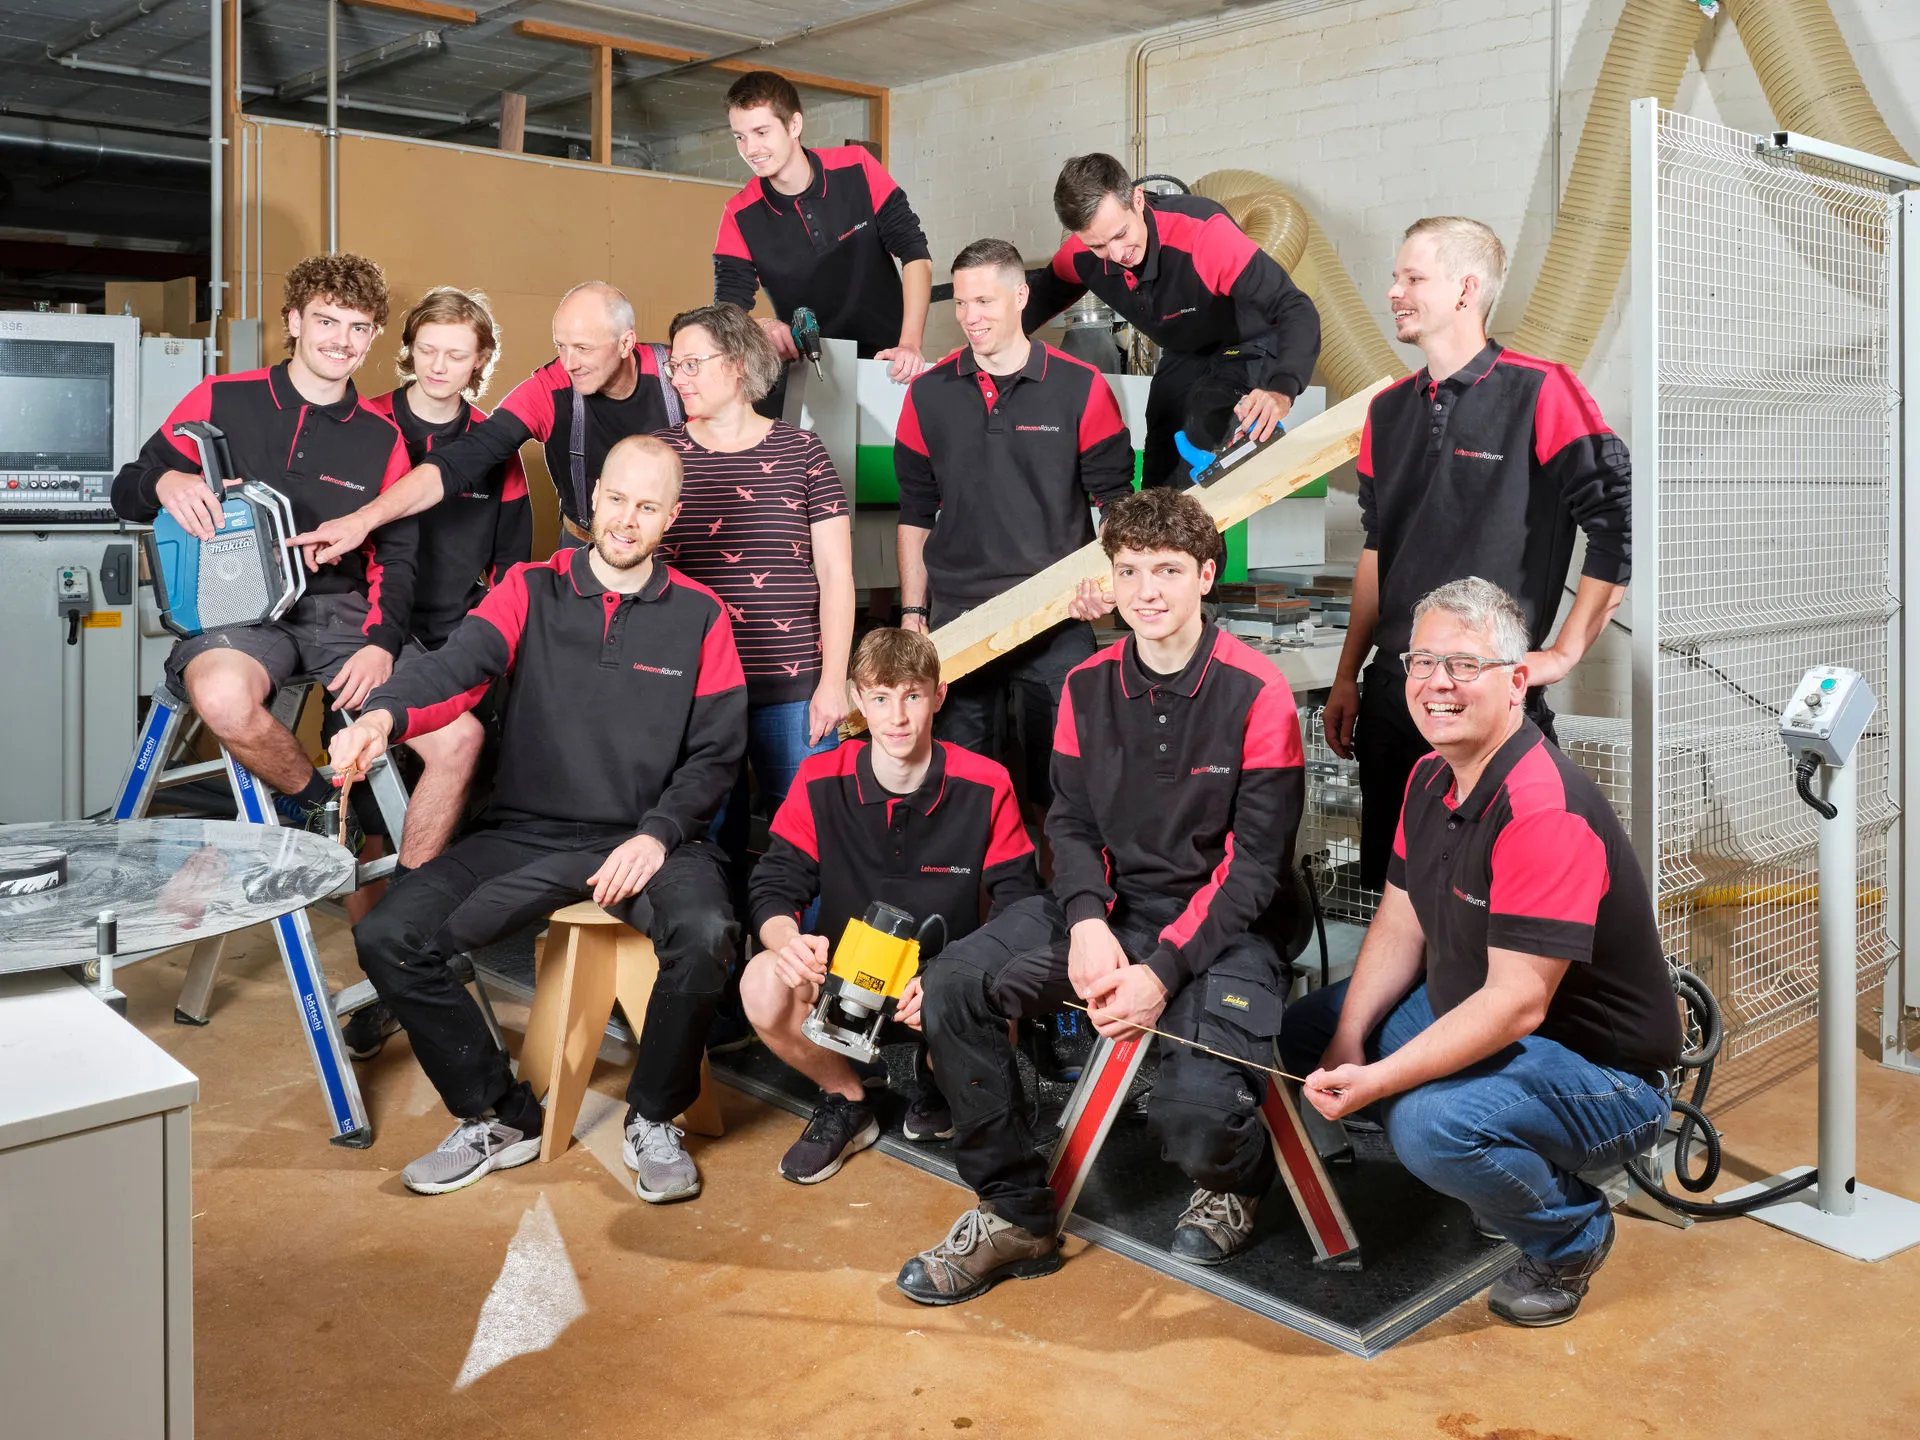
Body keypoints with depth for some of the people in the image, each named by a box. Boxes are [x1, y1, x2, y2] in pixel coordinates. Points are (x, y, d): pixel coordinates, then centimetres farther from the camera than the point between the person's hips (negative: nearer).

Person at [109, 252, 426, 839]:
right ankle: (315, 801, -8)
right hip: (238, 609, -2)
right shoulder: (222, 400, 5)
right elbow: (126, 492, 9)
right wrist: (164, 482, -17)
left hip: (341, 610, 2)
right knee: (223, 697, -40)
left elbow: (397, 557, 10)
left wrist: (382, 641, -9)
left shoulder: (381, 437, 11)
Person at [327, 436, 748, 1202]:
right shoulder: (531, 592, 6)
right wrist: (384, 714, -35)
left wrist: (657, 834, -13)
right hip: (527, 831, 2)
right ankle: (499, 1117, 5)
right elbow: (456, 664, -13)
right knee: (386, 936, -16)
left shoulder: (699, 616, 6)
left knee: (706, 934, -32)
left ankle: (653, 1120, -3)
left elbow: (716, 752, 3)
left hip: (645, 837, -1)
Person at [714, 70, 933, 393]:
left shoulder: (856, 169, -7)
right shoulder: (740, 215, -4)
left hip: (886, 360, -1)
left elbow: (915, 254, -6)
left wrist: (910, 345, -19)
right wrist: (760, 327, -30)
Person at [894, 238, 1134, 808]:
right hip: (956, 619, 2)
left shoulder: (1081, 387, -2)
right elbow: (915, 511, 12)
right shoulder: (928, 393, 6)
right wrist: (912, 612, 8)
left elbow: (1116, 498, 3)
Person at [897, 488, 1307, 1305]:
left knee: (1194, 1118, -27)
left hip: (1220, 926, -5)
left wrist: (1164, 971, -21)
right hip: (1110, 908, 5)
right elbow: (1072, 823, 5)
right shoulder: (1088, 688, 4)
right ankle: (1015, 1215, 2)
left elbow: (1255, 864, -12)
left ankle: (1235, 1180, 16)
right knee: (952, 989, -16)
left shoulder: (1256, 694, -11)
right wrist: (1086, 921, -16)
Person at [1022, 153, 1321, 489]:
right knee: (1158, 481, 13)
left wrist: (1282, 390, -60)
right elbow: (1044, 296, 5)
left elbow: (1296, 309, -43)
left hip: (1249, 348, -6)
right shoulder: (1081, 255, -22)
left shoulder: (1203, 232, -40)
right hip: (1184, 357, 6)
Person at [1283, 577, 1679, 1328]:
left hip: (1605, 1072, -9)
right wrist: (1347, 1044, -7)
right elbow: (1399, 923, 6)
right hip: (1469, 1016, 10)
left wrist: (1378, 1081, -34)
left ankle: (1570, 1236, 0)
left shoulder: (1546, 811, -29)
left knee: (1433, 1123, -34)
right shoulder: (1432, 776, 1)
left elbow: (1518, 1004, -31)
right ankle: (1497, 1175, 16)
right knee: (1306, 1033, 8)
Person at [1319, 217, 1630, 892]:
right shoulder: (1388, 410, 12)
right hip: (1391, 699, 6)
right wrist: (1347, 678, 17)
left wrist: (1562, 654, -11)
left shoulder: (1539, 393, -9)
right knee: (1385, 886, 13)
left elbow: (1621, 522, -12)